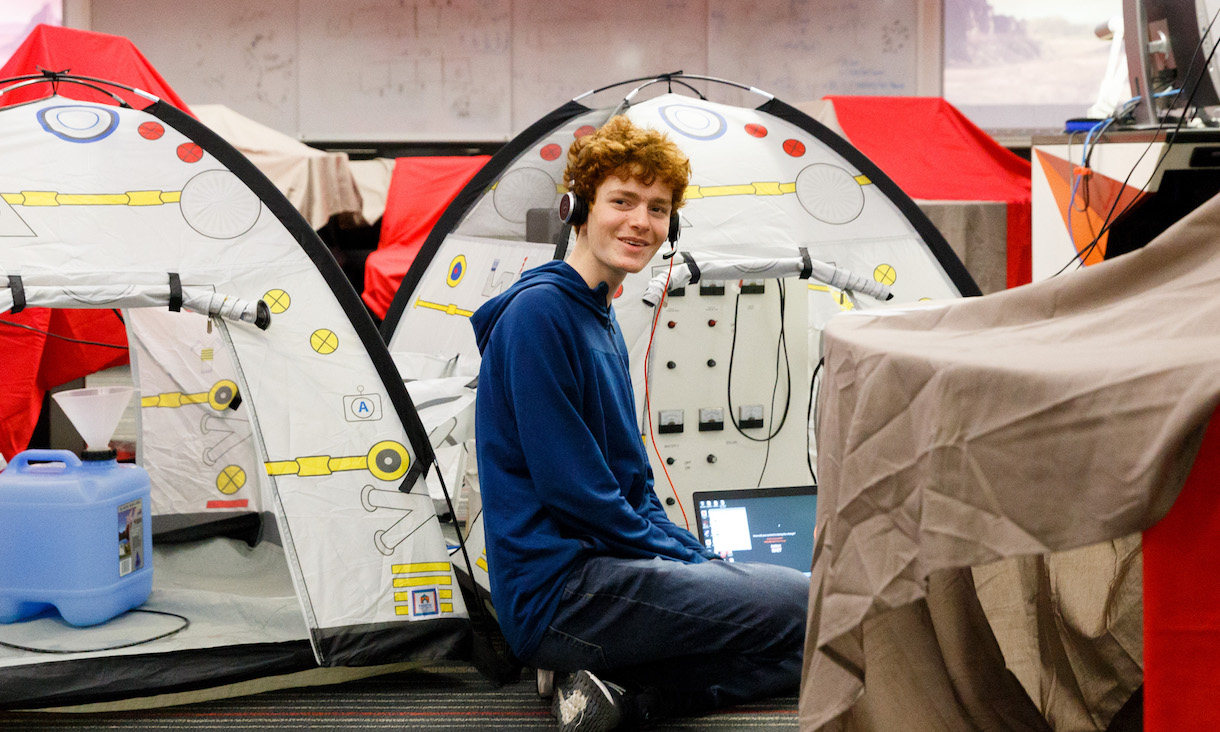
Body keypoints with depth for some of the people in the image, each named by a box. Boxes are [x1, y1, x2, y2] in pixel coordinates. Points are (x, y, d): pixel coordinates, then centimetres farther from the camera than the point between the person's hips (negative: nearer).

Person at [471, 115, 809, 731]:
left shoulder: (603, 322, 18)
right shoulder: (539, 311, -12)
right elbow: (569, 487, -16)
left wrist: (702, 561, 6)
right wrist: (692, 563, -7)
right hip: (557, 592, -10)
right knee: (811, 609, -12)